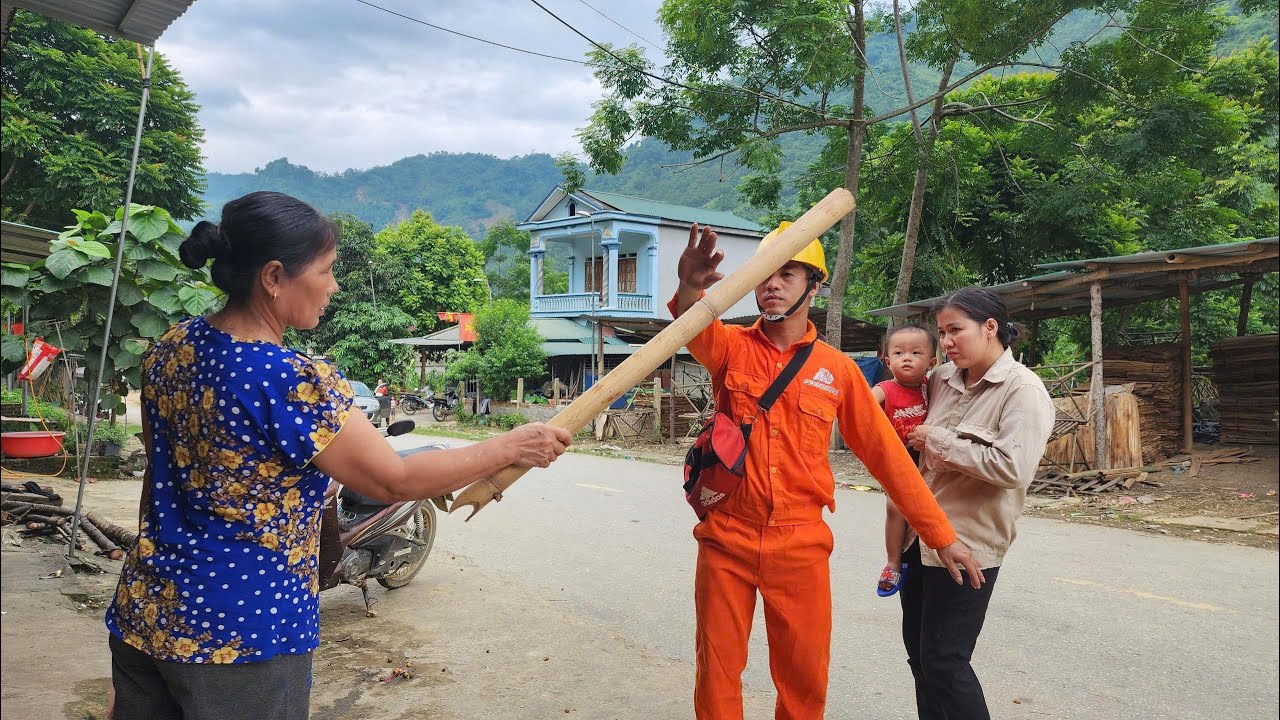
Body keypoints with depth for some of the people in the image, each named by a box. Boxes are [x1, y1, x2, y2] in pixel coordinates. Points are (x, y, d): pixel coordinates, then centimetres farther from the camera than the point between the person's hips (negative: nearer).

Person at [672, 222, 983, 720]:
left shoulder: (837, 369, 1)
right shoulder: (731, 347, 0)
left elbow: (885, 454, 4)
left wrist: (942, 536, 6)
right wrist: (690, 287, -48)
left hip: (801, 543, 1)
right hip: (727, 537, 0)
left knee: (805, 677, 11)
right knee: (717, 670, 10)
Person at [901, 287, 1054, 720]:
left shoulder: (1022, 389, -13)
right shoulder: (942, 379, 6)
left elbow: (1012, 467, -26)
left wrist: (937, 440, -18)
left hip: (968, 544, -7)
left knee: (943, 661, -1)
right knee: (918, 651, 16)